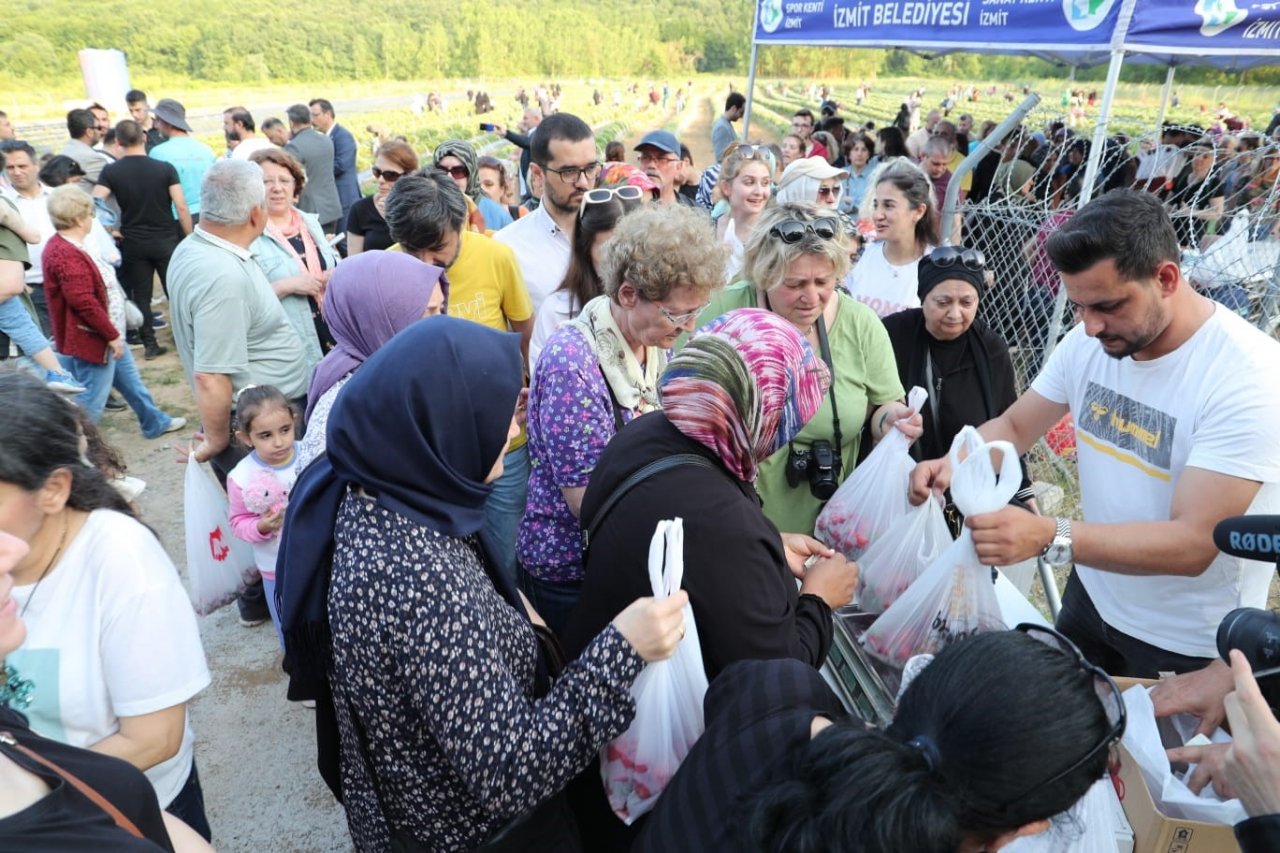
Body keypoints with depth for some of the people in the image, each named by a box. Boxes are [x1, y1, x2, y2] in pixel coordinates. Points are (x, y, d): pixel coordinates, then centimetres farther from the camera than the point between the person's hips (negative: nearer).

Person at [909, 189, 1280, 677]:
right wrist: (955, 464, -21)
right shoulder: (1088, 341, -10)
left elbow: (1193, 543, -31)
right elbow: (1014, 427, 1)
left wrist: (1048, 537, -44)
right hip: (1091, 597, 5)